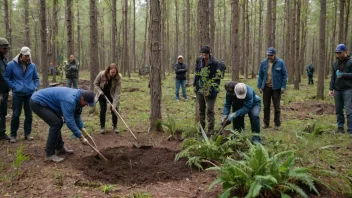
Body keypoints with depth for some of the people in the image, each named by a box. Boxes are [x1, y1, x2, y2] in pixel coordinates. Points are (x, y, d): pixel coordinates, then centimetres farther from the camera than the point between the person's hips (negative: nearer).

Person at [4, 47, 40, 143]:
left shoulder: (32, 65, 4)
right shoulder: (12, 64, -5)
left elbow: (36, 78, 17)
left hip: (30, 94, 3)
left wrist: (35, 87, 3)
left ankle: (27, 134, 20)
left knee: (29, 114, 8)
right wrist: (13, 87, -7)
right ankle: (13, 135, 12)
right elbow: (6, 77, 2)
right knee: (16, 114, 0)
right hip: (17, 94, -3)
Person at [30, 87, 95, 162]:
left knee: (58, 122, 14)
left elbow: (76, 115, 12)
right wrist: (81, 137, -23)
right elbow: (69, 121, -30)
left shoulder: (77, 96, 0)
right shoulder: (70, 100, -30)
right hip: (37, 102, -10)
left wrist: (82, 128, 0)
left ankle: (59, 148, 27)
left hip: (43, 102, 10)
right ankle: (50, 155, -9)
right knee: (56, 123, -16)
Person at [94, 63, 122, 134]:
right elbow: (95, 84, -8)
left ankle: (115, 127, 13)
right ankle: (102, 127, 9)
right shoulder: (101, 74, -28)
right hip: (102, 94, 0)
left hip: (112, 95, 0)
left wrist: (114, 104, -34)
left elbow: (117, 92, -30)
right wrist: (100, 91, -22)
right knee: (103, 109, -7)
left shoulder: (118, 77, -30)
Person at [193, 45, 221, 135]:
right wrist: (195, 85, 11)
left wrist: (212, 89, -17)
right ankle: (202, 127, 27)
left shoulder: (214, 63, -12)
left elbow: (217, 77, -12)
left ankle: (211, 129, 6)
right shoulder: (199, 62, 4)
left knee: (210, 110, -3)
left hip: (210, 91, -6)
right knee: (201, 109, 15)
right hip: (200, 90, 6)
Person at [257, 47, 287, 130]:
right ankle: (266, 123, 20)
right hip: (266, 87, 3)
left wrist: (283, 87, -8)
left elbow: (284, 75, -2)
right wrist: (260, 86, 3)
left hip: (276, 88, -2)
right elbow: (260, 75, 7)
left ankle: (277, 124, 13)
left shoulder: (280, 63, -5)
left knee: (277, 107, 4)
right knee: (266, 106, 9)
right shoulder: (263, 63, 2)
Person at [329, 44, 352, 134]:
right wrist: (331, 88, 9)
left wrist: (343, 75, -17)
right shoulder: (336, 63, 14)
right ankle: (340, 127, 19)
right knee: (338, 110, 9)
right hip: (337, 90, 5)